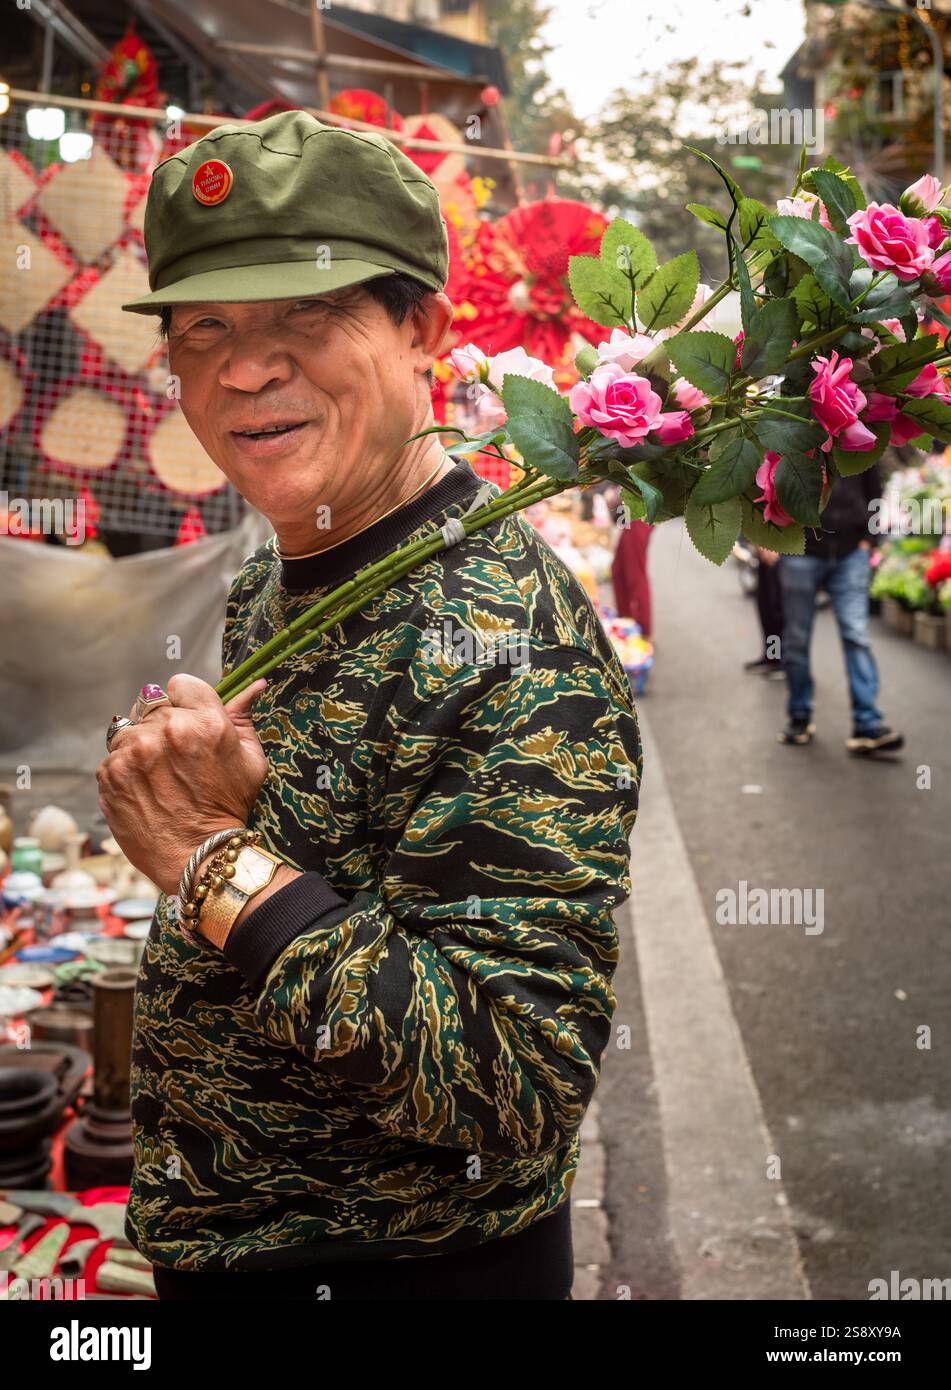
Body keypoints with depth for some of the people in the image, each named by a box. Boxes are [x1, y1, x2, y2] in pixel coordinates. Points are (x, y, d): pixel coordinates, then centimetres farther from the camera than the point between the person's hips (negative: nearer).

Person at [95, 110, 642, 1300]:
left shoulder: (514, 644, -26)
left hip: (407, 1268, -7)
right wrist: (166, 785, -10)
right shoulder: (267, 586, 0)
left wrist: (218, 856, -28)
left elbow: (516, 1090, -29)